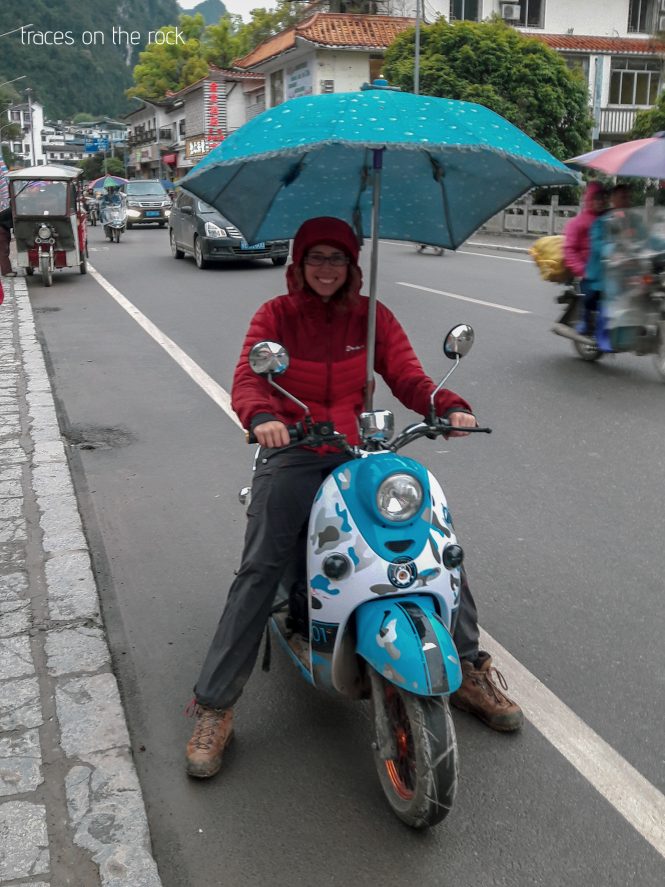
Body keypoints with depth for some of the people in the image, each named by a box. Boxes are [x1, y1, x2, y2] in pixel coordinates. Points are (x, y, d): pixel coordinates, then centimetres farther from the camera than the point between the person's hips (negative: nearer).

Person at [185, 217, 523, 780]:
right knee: (259, 570, -17)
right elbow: (247, 379, -10)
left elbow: (408, 378, 2)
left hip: (357, 453, 3)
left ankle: (469, 671, 8)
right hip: (291, 453, -2)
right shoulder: (275, 316, 4)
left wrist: (452, 407, -20)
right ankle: (214, 708, -9)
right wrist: (262, 417, -34)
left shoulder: (373, 317, 10)